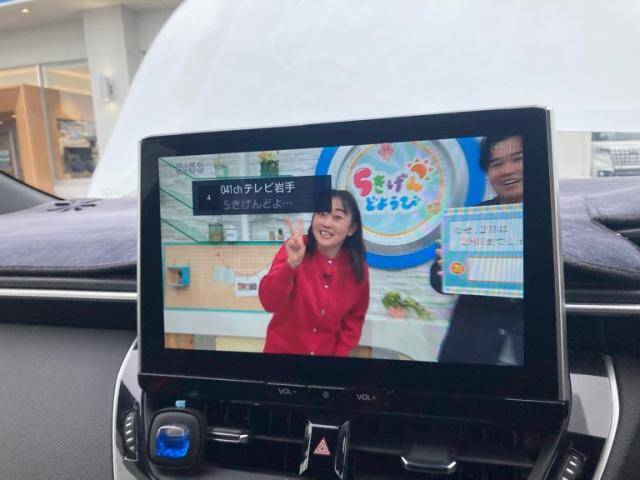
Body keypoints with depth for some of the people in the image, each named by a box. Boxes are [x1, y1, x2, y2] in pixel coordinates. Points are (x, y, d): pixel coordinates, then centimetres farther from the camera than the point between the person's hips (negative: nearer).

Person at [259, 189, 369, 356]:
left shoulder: (358, 269, -10)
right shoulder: (293, 249, -16)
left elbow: (354, 320, 2)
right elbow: (269, 303, -26)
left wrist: (339, 353, -8)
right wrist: (291, 264, -38)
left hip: (327, 352, 2)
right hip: (282, 349, -1)